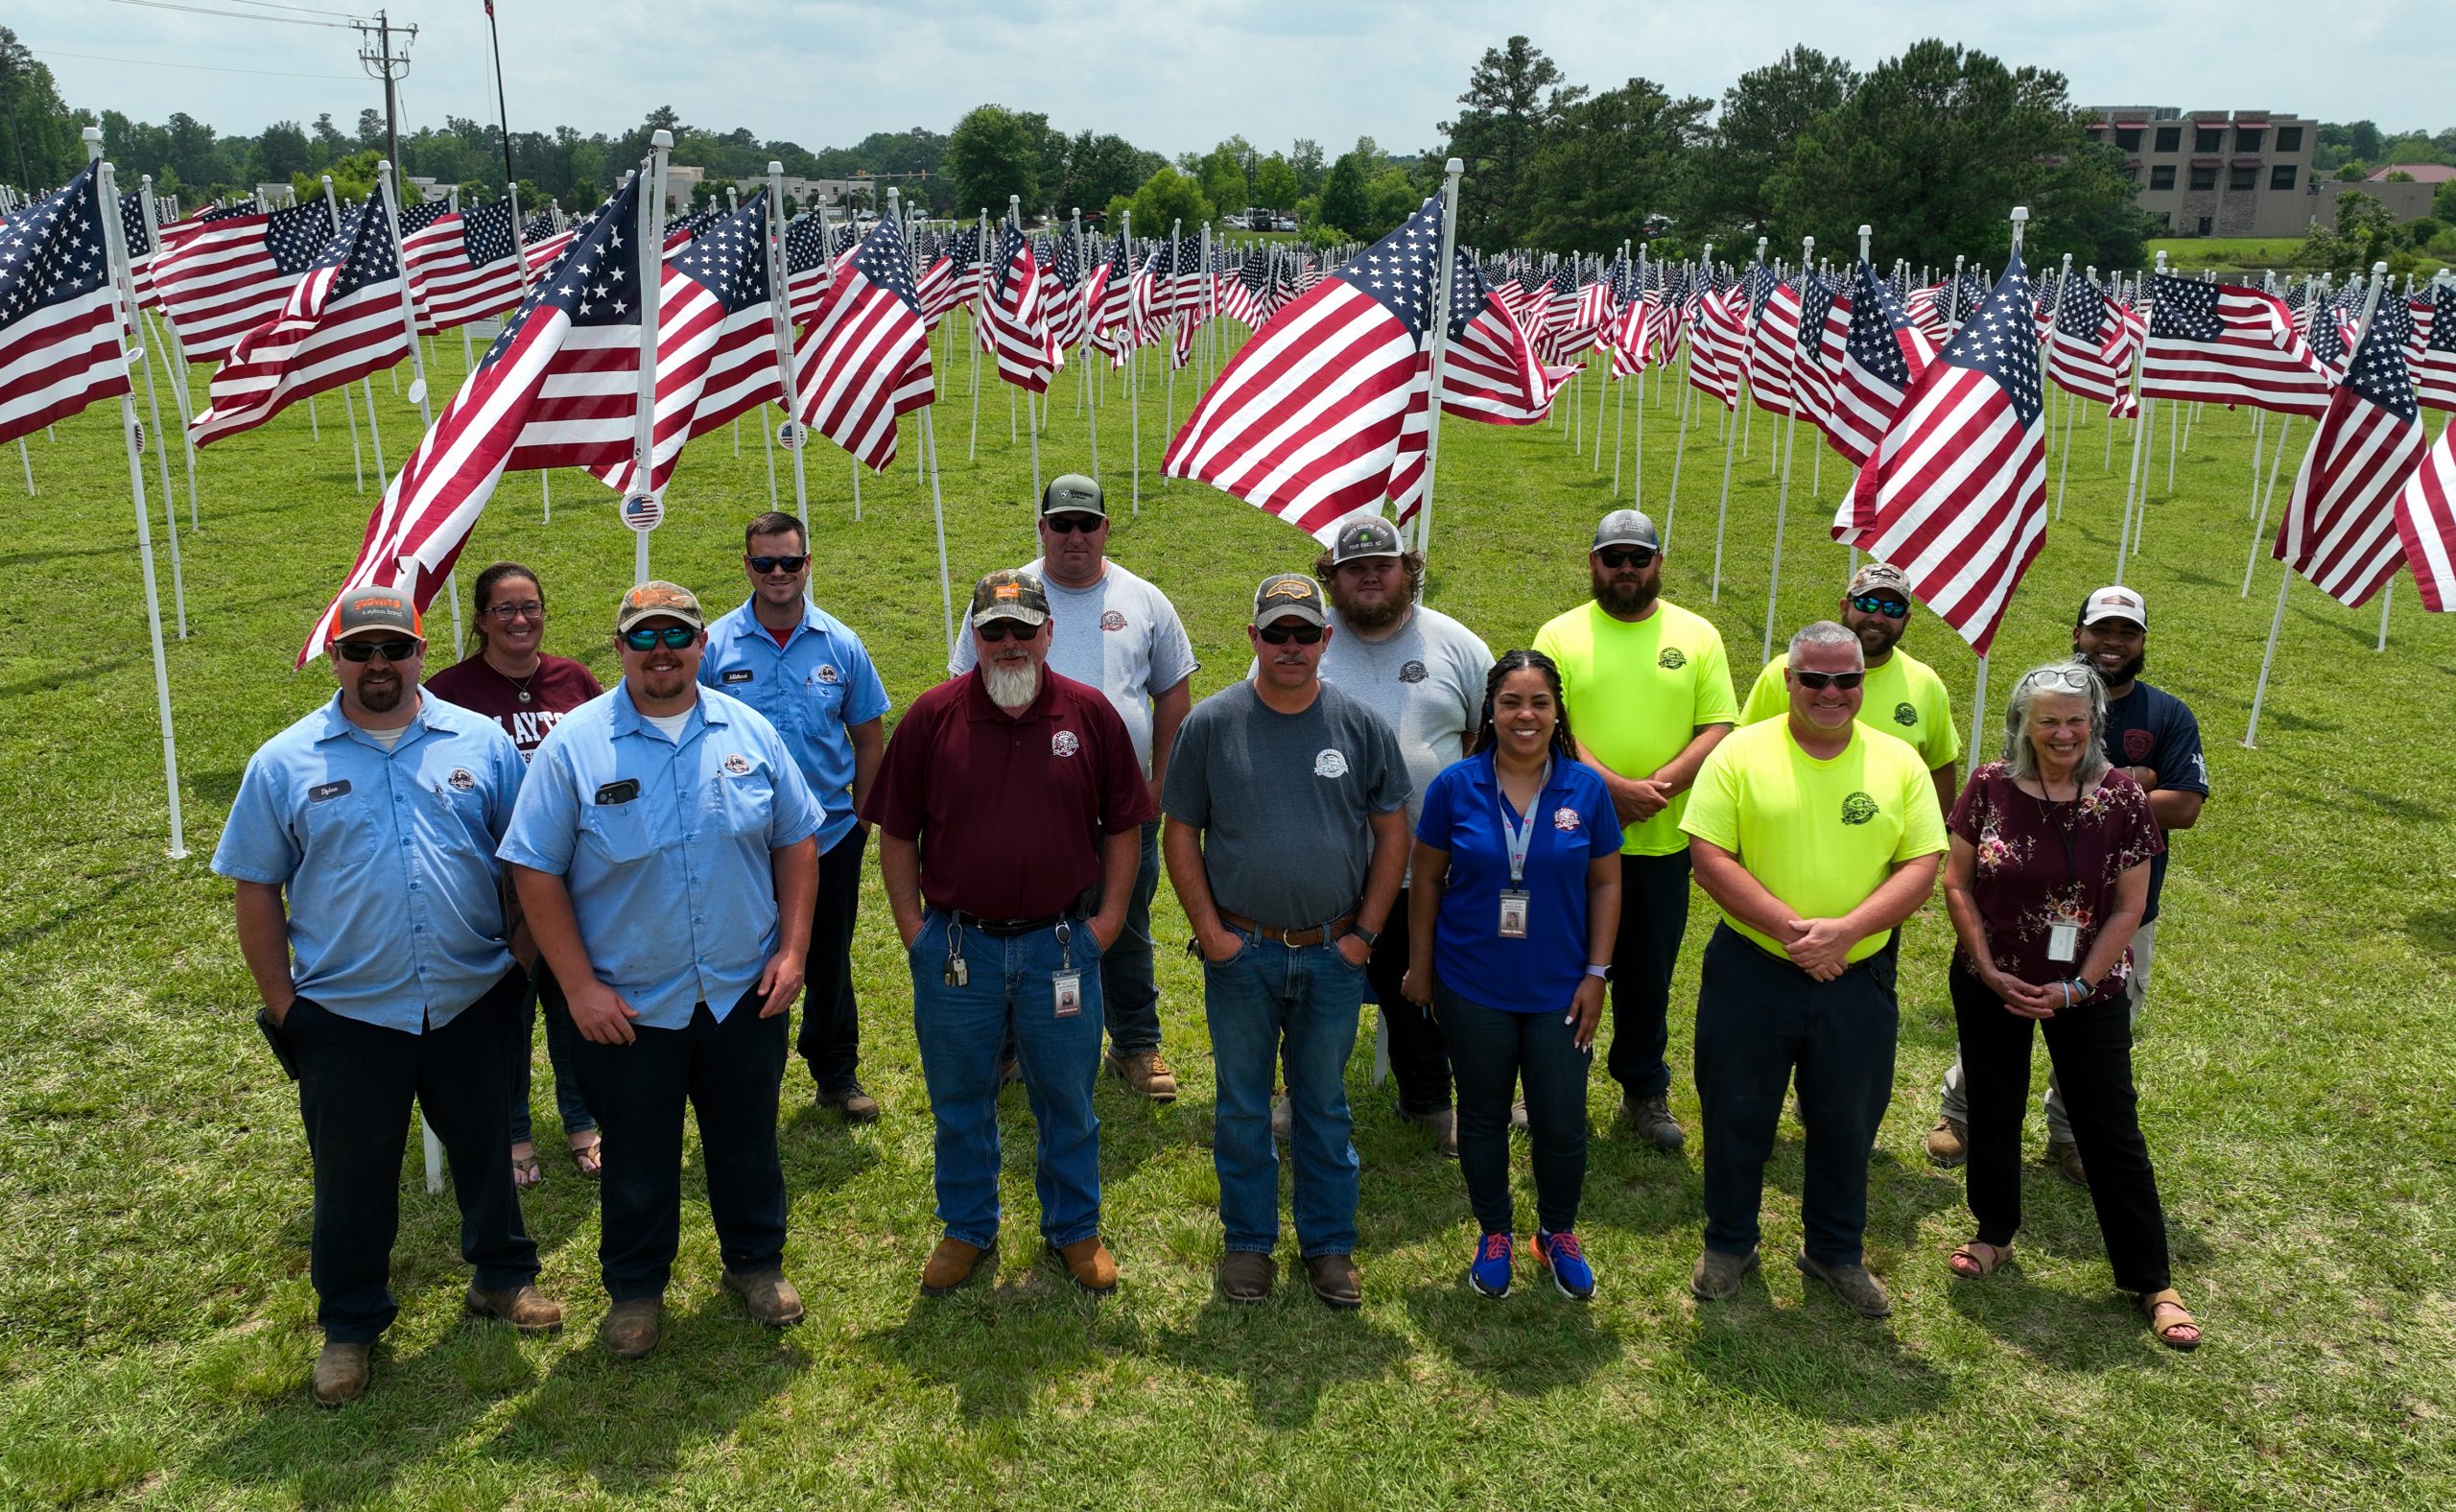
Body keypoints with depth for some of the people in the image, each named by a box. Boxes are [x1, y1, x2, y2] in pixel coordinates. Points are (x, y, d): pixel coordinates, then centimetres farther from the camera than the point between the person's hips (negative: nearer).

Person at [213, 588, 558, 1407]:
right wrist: (280, 1001, -1)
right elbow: (257, 887, 1)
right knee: (352, 1179, 13)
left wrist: (528, 960, 2)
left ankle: (504, 1276, 40)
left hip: (474, 1001, 1)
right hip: (346, 1015, -1)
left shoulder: (481, 742, -1)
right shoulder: (285, 762, -3)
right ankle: (350, 1323, 32)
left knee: (487, 1151, 18)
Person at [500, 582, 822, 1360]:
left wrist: (793, 949, -1)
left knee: (747, 1142, 18)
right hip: (627, 1005, -2)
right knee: (636, 1158, 14)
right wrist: (579, 986, -12)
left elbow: (797, 840, 6)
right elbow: (535, 871, -8)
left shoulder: (749, 731, 0)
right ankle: (635, 1288, 35)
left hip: (745, 994, 2)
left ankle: (756, 1261, 40)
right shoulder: (574, 744, -9)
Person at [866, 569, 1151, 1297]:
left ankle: (1075, 1228, 33)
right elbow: (896, 831, 2)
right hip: (955, 946, 0)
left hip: (1060, 945, 0)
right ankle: (968, 1230, 34)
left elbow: (1124, 824, 5)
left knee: (1067, 1101, 14)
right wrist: (911, 923, -2)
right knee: (959, 1102, 15)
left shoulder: (1090, 713, -3)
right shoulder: (933, 716, -4)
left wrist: (1109, 915, 0)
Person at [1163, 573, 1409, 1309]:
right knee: (1243, 1105, 12)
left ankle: (1330, 1245, 28)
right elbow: (1180, 834, 1)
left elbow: (1392, 832, 4)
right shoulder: (1211, 723, -4)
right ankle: (1248, 1241, 28)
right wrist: (1209, 931, -6)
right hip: (1241, 952, 0)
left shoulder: (1360, 724, -1)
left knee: (1324, 1104, 13)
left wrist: (1365, 932, -2)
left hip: (1333, 955, 1)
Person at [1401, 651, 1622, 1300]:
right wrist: (1419, 966, 3)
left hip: (1559, 990, 0)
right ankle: (1494, 1234, 35)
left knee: (1563, 1124, 6)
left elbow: (1605, 883, 2)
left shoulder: (1585, 788, -5)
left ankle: (1558, 1233, 33)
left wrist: (1596, 973, -2)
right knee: (1483, 1116, 14)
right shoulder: (1455, 785, -7)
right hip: (1473, 987, 0)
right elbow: (1427, 878, 1)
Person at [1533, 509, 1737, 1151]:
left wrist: (1658, 789, -16)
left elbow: (1719, 729, -1)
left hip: (1662, 841, 1)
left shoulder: (1697, 635, 5)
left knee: (1650, 975, 13)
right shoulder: (1560, 635, 0)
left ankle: (1645, 1091, 30)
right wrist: (1614, 787, -20)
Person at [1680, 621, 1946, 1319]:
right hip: (1750, 972, -1)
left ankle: (1835, 1250, 38)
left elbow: (1922, 868, -4)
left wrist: (1843, 931, -18)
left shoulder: (1899, 762, 1)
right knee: (1736, 1115, 12)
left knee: (1847, 1124, 16)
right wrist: (1789, 928, -20)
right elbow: (1710, 857, -10)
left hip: (1858, 978, 2)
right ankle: (1728, 1244, 33)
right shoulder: (1742, 752, -5)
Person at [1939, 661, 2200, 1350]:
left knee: (2111, 1128, 4)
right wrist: (1990, 971, -10)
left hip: (2087, 991, -1)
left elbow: (2129, 906, -7)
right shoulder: (1990, 787, -9)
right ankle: (1995, 1234, 36)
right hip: (1990, 986, 1)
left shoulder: (2121, 797, -10)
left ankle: (2152, 1281, 16)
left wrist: (2076, 988, -12)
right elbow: (1957, 883, -3)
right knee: (1993, 1112, 15)